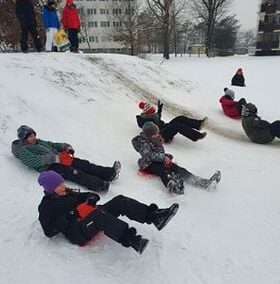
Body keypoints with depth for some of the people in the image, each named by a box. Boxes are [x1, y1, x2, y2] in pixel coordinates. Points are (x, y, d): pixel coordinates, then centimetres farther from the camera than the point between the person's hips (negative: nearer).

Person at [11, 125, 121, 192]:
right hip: (49, 167, -8)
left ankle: (110, 173, -24)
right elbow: (33, 161, -13)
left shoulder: (39, 142, 29)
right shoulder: (22, 150, 5)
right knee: (74, 172, -30)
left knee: (83, 164, -14)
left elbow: (54, 145, 29)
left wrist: (67, 147, 7)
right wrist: (54, 158, -23)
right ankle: (99, 185, -47)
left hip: (58, 158, 8)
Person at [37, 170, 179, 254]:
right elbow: (49, 231, -9)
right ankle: (131, 239, -54)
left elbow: (84, 197, 24)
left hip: (93, 218, 7)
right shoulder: (45, 206, 1)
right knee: (99, 214, -40)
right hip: (77, 233, -7)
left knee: (120, 201, -14)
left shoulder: (68, 193, 20)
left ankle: (154, 216, -26)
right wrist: (68, 217, -16)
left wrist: (91, 198, 0)